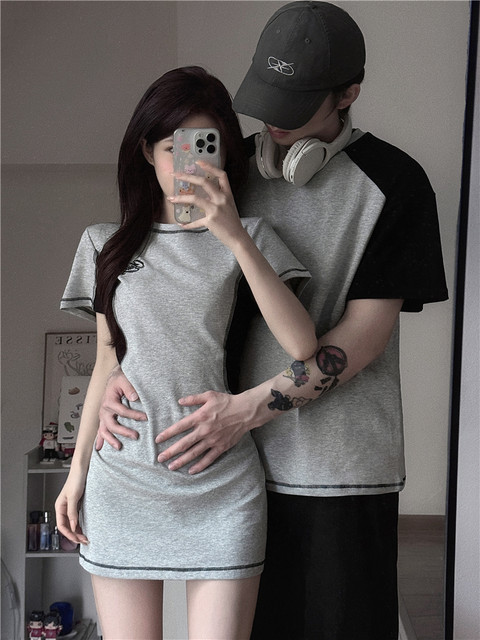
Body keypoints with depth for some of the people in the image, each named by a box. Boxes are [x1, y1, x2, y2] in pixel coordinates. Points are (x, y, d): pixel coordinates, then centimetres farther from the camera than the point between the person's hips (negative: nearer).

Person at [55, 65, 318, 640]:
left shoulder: (246, 237, 1)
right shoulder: (106, 244, 8)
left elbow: (302, 345, -14)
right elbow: (107, 364, 12)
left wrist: (234, 236, -20)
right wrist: (77, 472, 13)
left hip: (221, 485, -1)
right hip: (121, 480, 2)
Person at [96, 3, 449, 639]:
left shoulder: (393, 182, -6)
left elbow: (365, 333, -11)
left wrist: (248, 408, -17)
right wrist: (120, 369, -5)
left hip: (341, 469, -3)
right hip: (235, 456, 4)